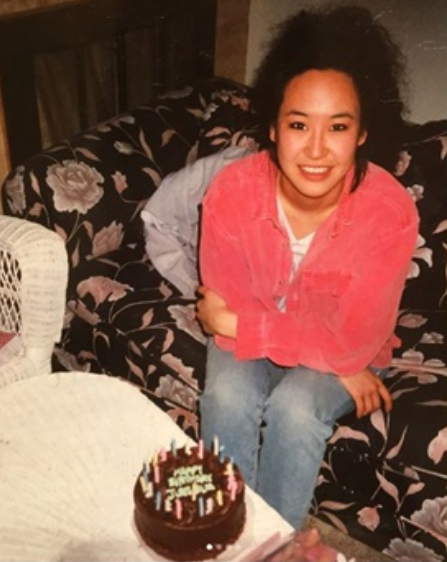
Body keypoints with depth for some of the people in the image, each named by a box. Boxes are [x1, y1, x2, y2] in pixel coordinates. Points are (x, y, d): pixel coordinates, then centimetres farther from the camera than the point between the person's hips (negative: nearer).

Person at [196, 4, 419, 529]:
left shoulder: (389, 211, -29)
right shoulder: (230, 190, -25)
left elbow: (349, 341, -24)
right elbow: (227, 306, -16)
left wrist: (235, 322, -22)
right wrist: (334, 363, -21)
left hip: (347, 350, -1)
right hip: (250, 335, 1)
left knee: (295, 408, -27)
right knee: (227, 396, -26)